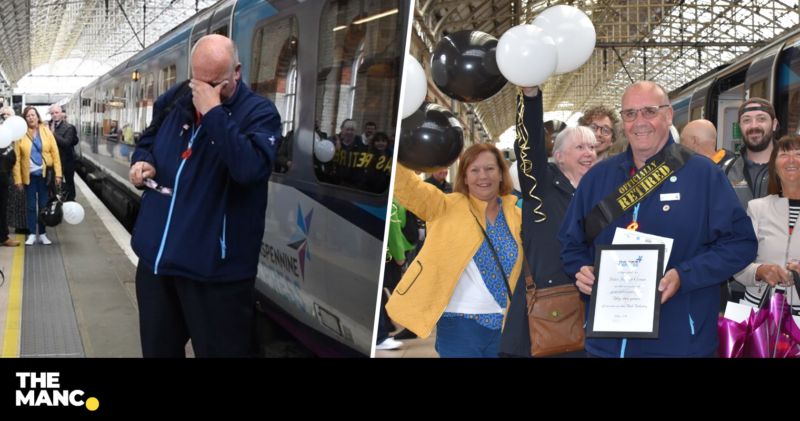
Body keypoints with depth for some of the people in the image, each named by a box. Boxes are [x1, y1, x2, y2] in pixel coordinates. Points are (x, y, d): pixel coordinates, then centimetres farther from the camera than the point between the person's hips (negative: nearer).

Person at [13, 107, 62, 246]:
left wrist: (58, 173, -8)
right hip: (29, 175, -1)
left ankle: (42, 234, 15)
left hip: (44, 173, 1)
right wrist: (18, 179, -8)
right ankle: (32, 234, 12)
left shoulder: (46, 132, 1)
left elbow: (55, 153, -1)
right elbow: (17, 158, -3)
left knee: (44, 205, 7)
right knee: (31, 205, 5)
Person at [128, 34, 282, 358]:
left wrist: (213, 112, -26)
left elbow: (250, 168, -28)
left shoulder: (259, 113, -10)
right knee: (158, 347, 19)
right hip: (156, 257, 6)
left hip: (215, 267, -5)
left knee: (217, 350, 5)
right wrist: (142, 160, 0)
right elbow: (148, 139, 24)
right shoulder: (173, 101, 6)